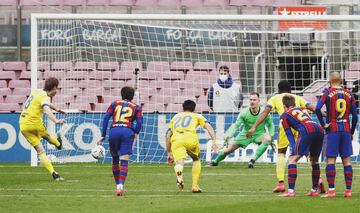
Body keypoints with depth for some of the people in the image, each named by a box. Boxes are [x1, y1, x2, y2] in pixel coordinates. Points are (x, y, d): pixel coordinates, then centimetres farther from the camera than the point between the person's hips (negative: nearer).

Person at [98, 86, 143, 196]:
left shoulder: (115, 104, 20)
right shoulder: (136, 107, 17)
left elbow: (106, 118, 9)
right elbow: (139, 121, 0)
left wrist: (103, 135, 9)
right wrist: (136, 133, 13)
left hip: (114, 131, 2)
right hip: (127, 131, -2)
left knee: (115, 159, 19)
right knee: (124, 161, -5)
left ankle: (118, 185, 24)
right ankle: (120, 186, -21)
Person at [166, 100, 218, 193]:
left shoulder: (175, 117, 37)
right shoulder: (197, 116, 29)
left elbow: (168, 136, 36)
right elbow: (208, 126, 11)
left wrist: (169, 153, 41)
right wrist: (214, 141, 1)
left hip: (176, 140, 1)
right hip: (190, 138, -1)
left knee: (179, 162, -17)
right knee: (196, 160, 26)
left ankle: (178, 171, -55)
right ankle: (195, 186, 17)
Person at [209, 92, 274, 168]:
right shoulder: (244, 113, -19)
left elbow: (270, 125, -1)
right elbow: (236, 125, -20)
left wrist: (271, 136, -12)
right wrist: (229, 136, -35)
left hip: (259, 134, -1)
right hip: (246, 135, 1)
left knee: (267, 139, -36)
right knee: (228, 149, 0)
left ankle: (253, 160, -30)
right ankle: (215, 162, 31)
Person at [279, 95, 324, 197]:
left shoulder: (285, 115, 20)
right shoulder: (302, 109, 36)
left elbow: (289, 134, 11)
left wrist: (293, 148, 3)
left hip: (308, 131, -6)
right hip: (320, 129, 6)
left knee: (292, 159, -2)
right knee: (314, 160, 23)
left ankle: (291, 191, -12)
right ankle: (314, 190, 28)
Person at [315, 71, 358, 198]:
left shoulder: (328, 92, -3)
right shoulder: (348, 94, 6)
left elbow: (318, 108, -17)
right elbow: (355, 115, 6)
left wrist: (323, 124, -8)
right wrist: (351, 132, 16)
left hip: (333, 130, -3)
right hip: (346, 129, 3)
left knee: (331, 159, -2)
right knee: (346, 160, 6)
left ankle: (331, 190, -9)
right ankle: (348, 190, 4)